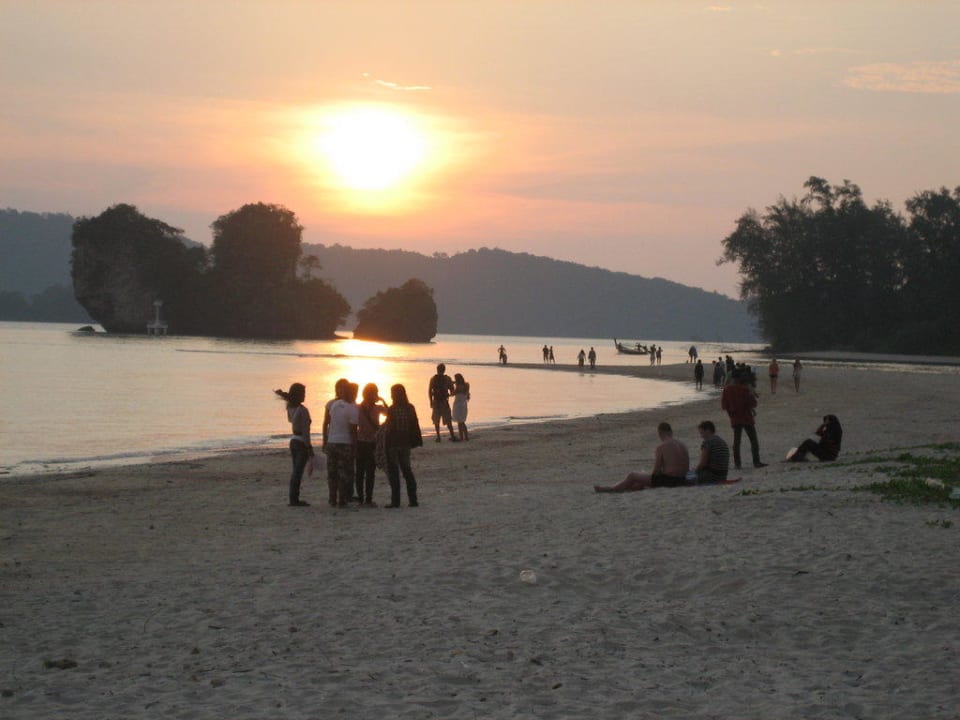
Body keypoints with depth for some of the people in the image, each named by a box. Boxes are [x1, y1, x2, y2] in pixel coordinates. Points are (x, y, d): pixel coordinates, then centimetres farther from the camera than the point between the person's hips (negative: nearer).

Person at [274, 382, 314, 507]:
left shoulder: (290, 407, 3)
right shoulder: (303, 410, -19)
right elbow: (305, 431, -20)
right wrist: (309, 448, -16)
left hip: (293, 441, 8)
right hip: (302, 442, -8)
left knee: (296, 471, 16)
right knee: (298, 472, -4)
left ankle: (293, 498, 19)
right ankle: (294, 499, -3)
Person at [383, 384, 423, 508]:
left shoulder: (392, 409, -16)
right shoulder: (410, 408, 2)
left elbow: (388, 427, -14)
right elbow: (415, 426, 6)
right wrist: (417, 441, 14)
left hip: (393, 444, -6)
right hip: (406, 443, 6)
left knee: (393, 472, 0)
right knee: (407, 470, 14)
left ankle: (395, 501, -1)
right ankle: (413, 500, 12)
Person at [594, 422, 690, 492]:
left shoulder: (661, 447, -11)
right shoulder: (683, 446, 11)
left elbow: (656, 471, -11)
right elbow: (687, 470, 13)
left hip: (666, 480, -8)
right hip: (681, 481, 8)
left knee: (631, 476, 9)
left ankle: (611, 489, 28)